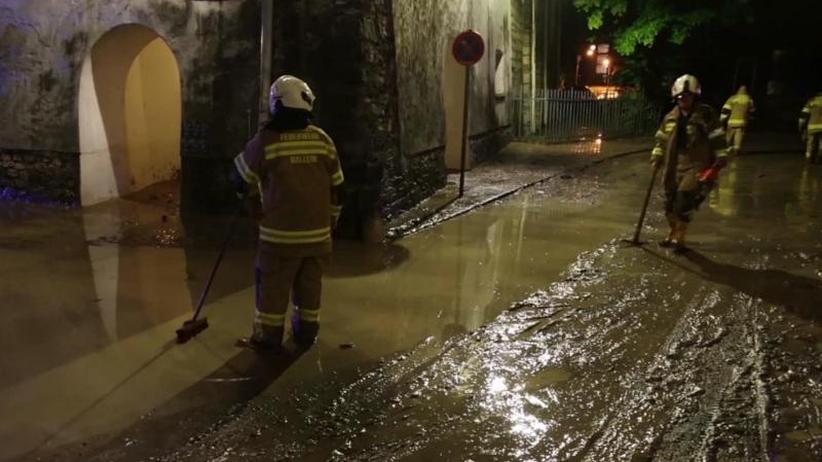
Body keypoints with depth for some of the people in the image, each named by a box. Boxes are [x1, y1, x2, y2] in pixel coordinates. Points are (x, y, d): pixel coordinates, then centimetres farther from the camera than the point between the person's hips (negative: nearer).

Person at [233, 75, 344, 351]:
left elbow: (244, 180, 2)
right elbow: (336, 188, 7)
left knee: (273, 285, 8)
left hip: (280, 232, -3)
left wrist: (249, 199, 25)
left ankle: (269, 337, 16)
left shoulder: (266, 140, -10)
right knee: (310, 284, 15)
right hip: (317, 231, 4)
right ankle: (306, 332, 26)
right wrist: (331, 220, 19)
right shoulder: (322, 139, 0)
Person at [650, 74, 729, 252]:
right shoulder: (671, 117, 9)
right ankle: (674, 233, 33)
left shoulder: (706, 115, -6)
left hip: (697, 166, -5)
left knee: (685, 196, -20)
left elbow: (718, 140, -5)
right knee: (670, 202, 9)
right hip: (675, 166, 5)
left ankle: (680, 237, -7)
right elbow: (662, 140, 19)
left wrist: (718, 163, -10)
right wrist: (657, 157, 9)